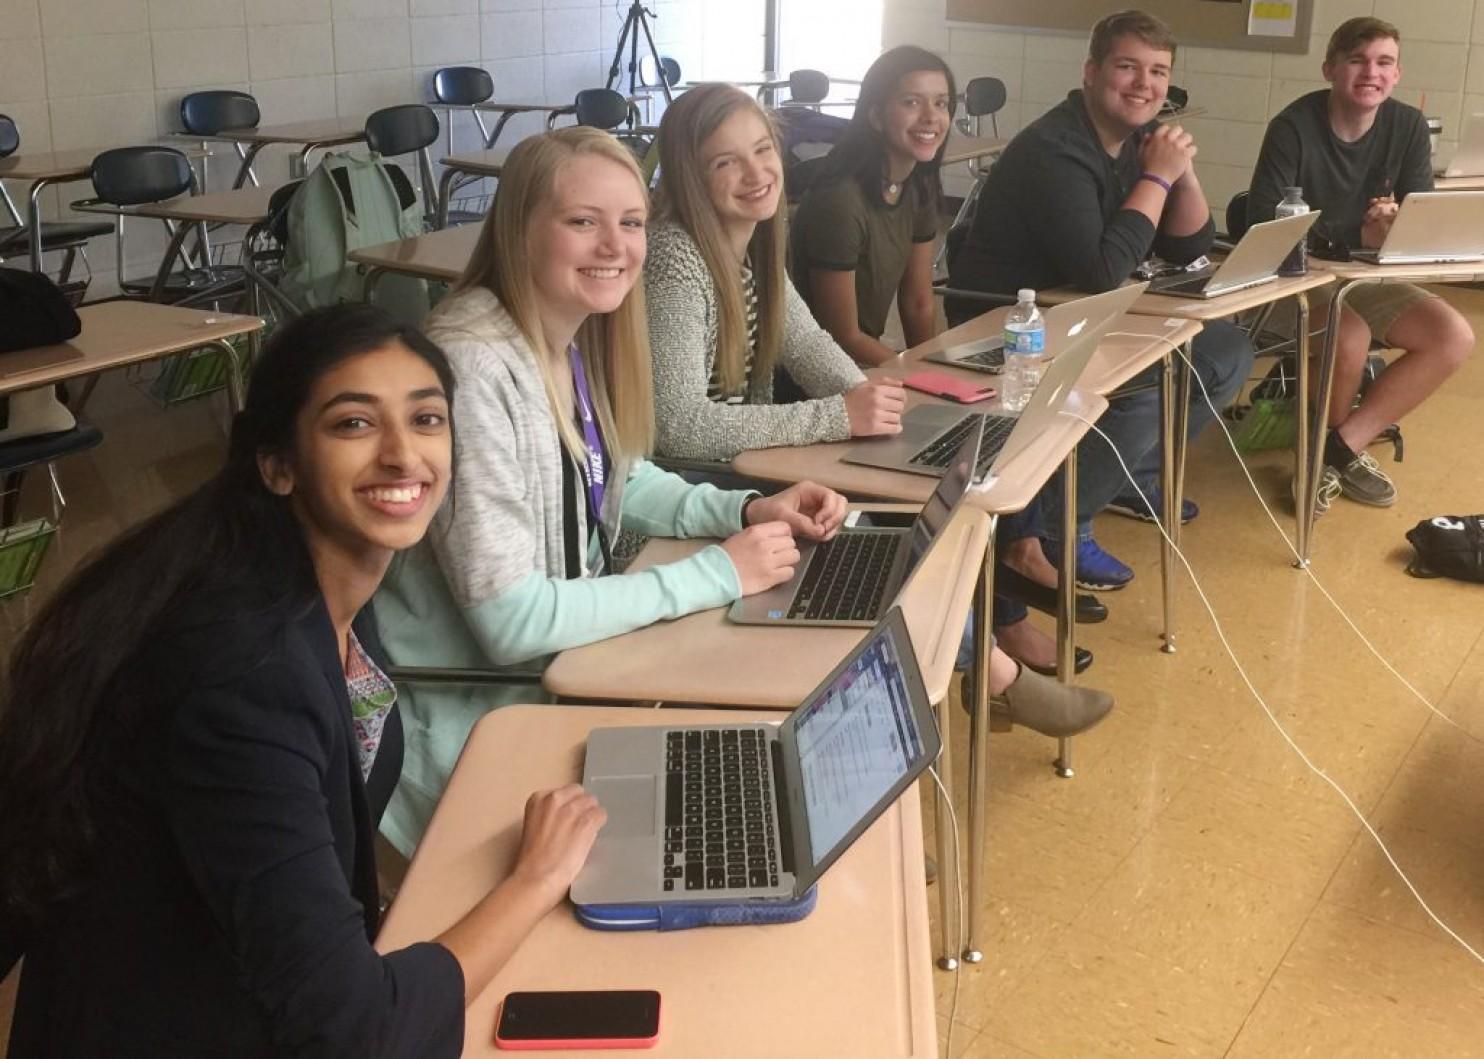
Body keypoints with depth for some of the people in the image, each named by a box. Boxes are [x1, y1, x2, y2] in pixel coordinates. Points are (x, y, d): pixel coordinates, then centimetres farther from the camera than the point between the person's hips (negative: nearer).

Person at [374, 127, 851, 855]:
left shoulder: (576, 334, -1)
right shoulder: (473, 370, -27)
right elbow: (510, 622, -28)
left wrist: (747, 510, -2)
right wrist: (717, 573, -22)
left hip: (565, 653, 8)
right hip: (476, 707, -8)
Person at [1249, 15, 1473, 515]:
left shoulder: (1409, 127, -2)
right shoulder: (1294, 126, -16)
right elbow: (1263, 225, -21)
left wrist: (1393, 231, -27)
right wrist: (1359, 236, -30)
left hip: (1363, 276, 6)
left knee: (1454, 337, -15)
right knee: (1350, 338, -34)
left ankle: (1337, 449, -11)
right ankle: (1340, 450, -2)